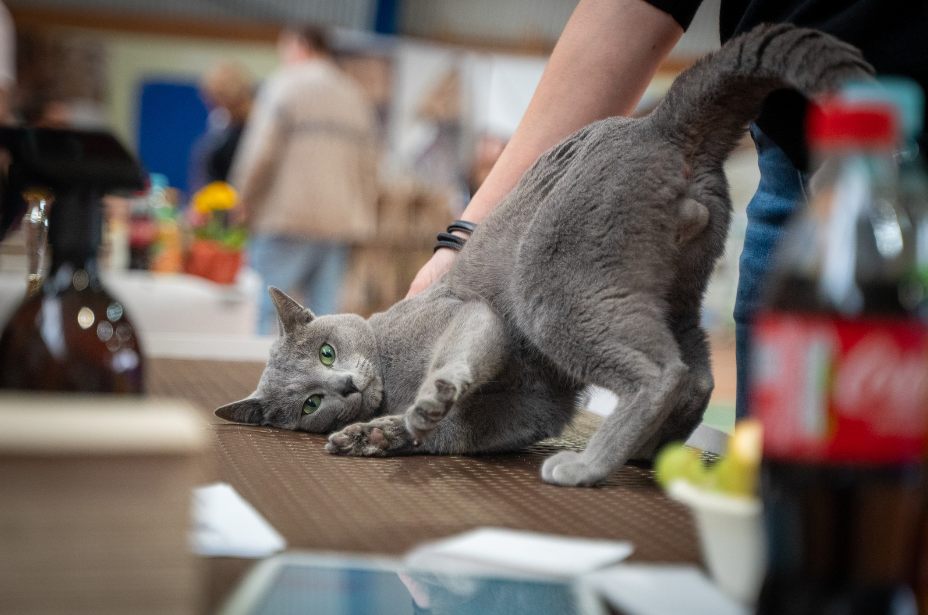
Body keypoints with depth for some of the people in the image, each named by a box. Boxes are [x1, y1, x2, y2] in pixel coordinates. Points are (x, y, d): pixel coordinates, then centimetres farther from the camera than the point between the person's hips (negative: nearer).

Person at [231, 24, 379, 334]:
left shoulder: (282, 85, -2)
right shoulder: (356, 96, 17)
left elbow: (260, 154, -10)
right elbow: (369, 170, 16)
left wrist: (245, 203, 3)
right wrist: (363, 222, 20)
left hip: (286, 219, -6)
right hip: (340, 224, 6)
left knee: (270, 315, -2)